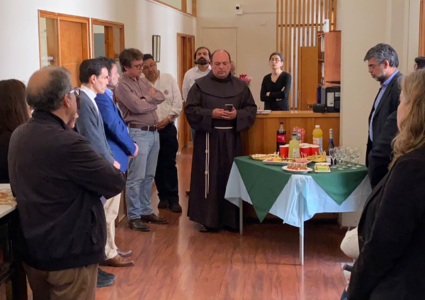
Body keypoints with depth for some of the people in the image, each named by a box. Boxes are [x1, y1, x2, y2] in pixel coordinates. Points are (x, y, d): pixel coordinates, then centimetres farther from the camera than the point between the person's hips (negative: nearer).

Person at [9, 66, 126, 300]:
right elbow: (115, 184, -19)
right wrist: (111, 168, 4)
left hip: (31, 248, 8)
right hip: (68, 254, -8)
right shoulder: (68, 143, -27)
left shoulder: (18, 135, 0)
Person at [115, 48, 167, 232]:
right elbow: (138, 107, -19)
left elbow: (161, 97, 9)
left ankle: (146, 211, 23)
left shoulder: (143, 81, 16)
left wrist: (147, 98, -8)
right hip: (138, 133, -8)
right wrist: (151, 99, -1)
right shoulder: (122, 85, -9)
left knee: (149, 176, 13)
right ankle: (134, 216, 3)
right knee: (136, 178, -4)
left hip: (154, 132, 8)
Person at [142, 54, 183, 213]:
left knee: (169, 164, -1)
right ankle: (163, 196, 22)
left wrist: (168, 118, -12)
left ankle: (173, 199, 5)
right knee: (157, 165, 9)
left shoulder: (169, 79, 0)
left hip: (168, 128, 0)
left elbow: (177, 102, -1)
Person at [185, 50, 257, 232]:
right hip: (208, 138, -2)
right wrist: (211, 114, -18)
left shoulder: (240, 86, 7)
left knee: (231, 177, 6)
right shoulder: (200, 85, 0)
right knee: (208, 177, 1)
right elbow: (190, 109, -4)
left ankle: (231, 218, 16)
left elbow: (251, 109, 7)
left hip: (232, 138, 2)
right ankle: (206, 218, 9)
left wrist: (237, 115, -13)